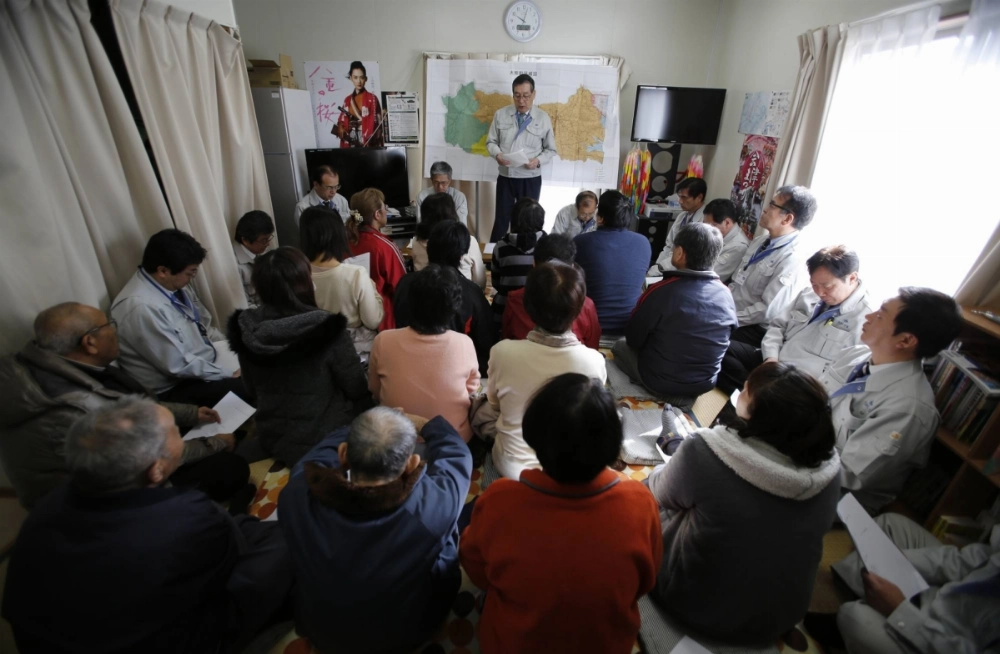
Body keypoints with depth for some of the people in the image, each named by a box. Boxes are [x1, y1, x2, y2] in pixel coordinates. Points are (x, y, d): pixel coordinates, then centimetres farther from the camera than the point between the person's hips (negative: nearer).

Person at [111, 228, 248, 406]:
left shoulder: (176, 284, -1)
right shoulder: (141, 307, -26)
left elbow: (204, 326, 11)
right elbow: (179, 365, -23)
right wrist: (230, 374, -17)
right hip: (175, 389, -8)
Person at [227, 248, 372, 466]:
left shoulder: (246, 331, -12)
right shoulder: (326, 329, -28)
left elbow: (253, 391, 4)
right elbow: (356, 389, -16)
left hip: (274, 439, 6)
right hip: (326, 439, -5)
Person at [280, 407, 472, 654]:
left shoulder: (297, 496, -33)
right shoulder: (433, 503, -38)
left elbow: (320, 453, -8)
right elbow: (456, 454, -14)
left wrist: (361, 432, 6)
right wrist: (425, 426, 3)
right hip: (409, 632, -1)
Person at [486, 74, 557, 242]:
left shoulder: (543, 118, -1)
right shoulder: (501, 114, 2)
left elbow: (550, 150, 3)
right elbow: (491, 141, 6)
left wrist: (538, 160, -17)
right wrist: (497, 154, -16)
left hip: (531, 178, 0)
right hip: (505, 176, 1)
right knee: (501, 219, 7)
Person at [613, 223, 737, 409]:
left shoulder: (662, 290, -23)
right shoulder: (726, 294, -8)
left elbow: (633, 339, -12)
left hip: (660, 380, -5)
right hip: (706, 383, 6)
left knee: (620, 345, 19)